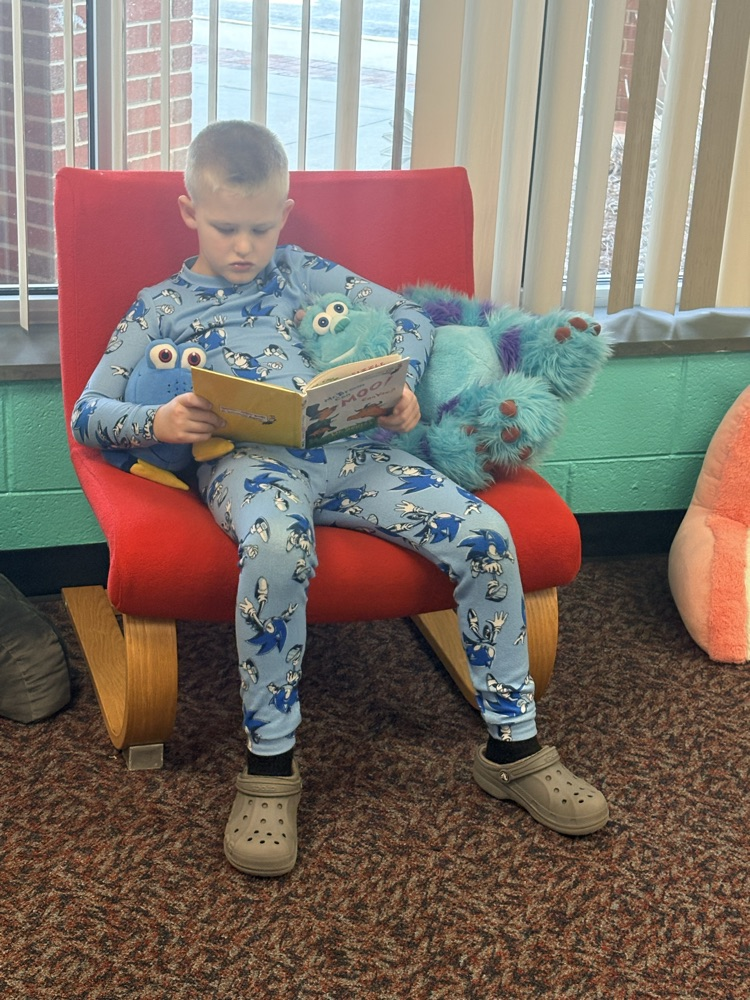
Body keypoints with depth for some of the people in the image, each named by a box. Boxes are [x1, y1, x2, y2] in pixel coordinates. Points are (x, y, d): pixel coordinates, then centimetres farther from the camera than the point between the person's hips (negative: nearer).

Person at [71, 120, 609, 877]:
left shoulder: (302, 271, 26)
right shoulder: (161, 306, 20)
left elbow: (408, 316, 22)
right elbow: (88, 413, 13)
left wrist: (401, 385, 0)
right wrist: (156, 424, -9)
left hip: (350, 445, 4)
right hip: (247, 459, -3)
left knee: (485, 535, -19)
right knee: (276, 551, -41)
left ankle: (513, 747, -3)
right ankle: (268, 770, -23)